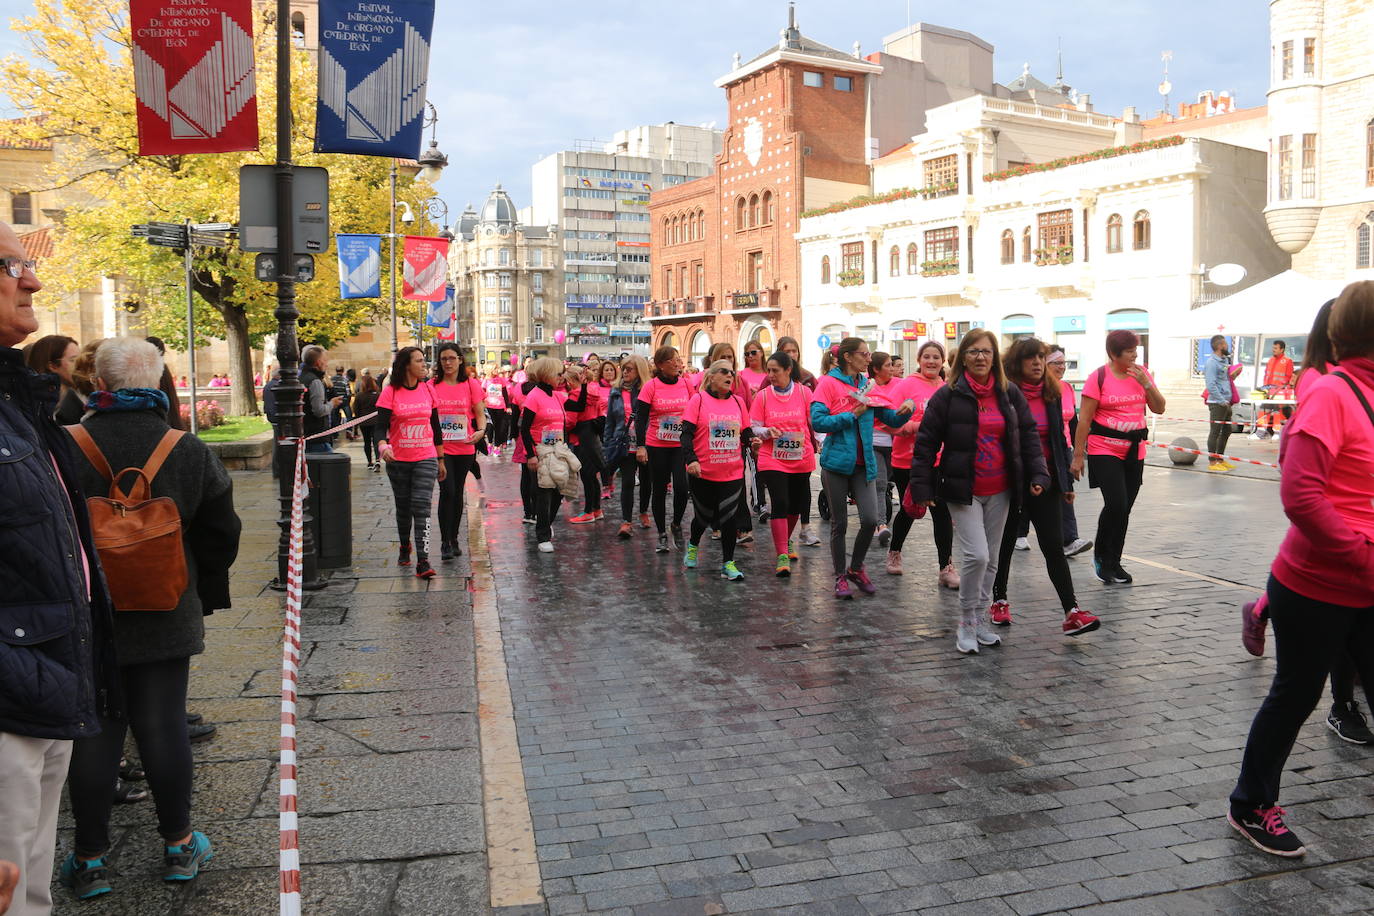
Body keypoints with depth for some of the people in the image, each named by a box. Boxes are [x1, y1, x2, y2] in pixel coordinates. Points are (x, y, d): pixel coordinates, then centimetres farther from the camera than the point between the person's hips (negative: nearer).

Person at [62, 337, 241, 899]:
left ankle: (90, 859, 21)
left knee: (92, 735, 9)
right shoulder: (190, 452, -5)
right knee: (164, 727, 10)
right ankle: (179, 847, 22)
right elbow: (221, 534, 3)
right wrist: (204, 594, 16)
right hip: (165, 618, 2)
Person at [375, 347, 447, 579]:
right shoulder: (390, 392, -5)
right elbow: (381, 426, -11)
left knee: (421, 507, -11)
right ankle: (405, 547, 38)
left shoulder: (428, 390, 5)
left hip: (426, 459, 1)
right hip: (398, 460, -1)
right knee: (403, 507, 13)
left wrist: (440, 460, 14)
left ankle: (423, 561, -15)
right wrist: (383, 446, -32)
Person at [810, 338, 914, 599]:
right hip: (836, 461, -4)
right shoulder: (829, 383, -5)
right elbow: (817, 421, -16)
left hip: (862, 464, 4)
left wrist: (907, 408, -10)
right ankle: (840, 576, 21)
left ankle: (856, 568, 17)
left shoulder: (868, 386, 9)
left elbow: (893, 419, 10)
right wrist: (853, 415, -14)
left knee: (870, 519, -7)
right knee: (840, 523, 5)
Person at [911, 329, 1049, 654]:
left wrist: (1038, 475, 0)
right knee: (977, 556, -14)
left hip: (1000, 492, 5)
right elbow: (926, 442, -5)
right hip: (963, 490, -4)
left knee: (991, 560, 10)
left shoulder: (1010, 395, 6)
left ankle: (980, 620, 24)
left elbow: (1029, 435, 11)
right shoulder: (948, 396, -6)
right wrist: (922, 487, -9)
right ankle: (966, 623, 3)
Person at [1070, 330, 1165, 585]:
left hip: (1134, 451, 5)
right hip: (1104, 450, -5)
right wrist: (1078, 455, -8)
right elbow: (1084, 419, -7)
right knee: (1116, 504, -16)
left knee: (1124, 509, 9)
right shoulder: (1099, 377, -8)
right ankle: (1100, 555, 7)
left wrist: (1145, 382, -10)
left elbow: (1159, 408, 5)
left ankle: (1113, 564, 22)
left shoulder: (1142, 374, 7)